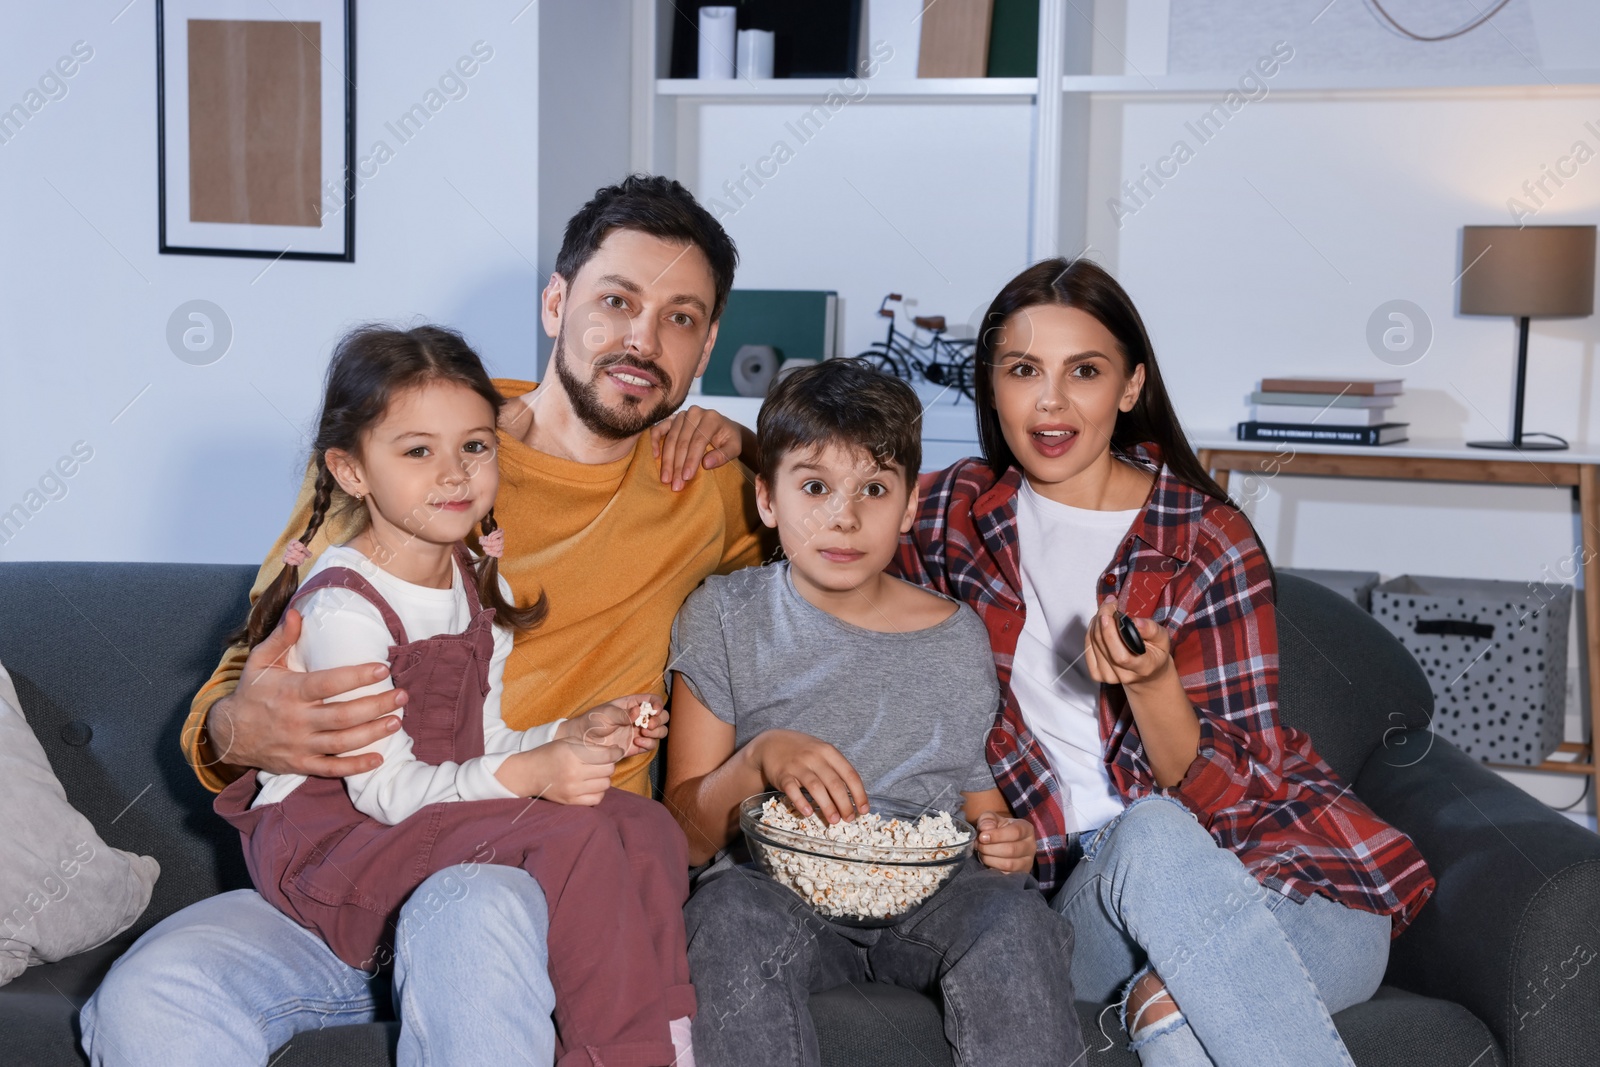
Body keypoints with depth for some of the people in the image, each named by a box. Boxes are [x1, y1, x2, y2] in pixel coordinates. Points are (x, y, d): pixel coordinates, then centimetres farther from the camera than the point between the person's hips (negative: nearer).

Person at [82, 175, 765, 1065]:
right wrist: (236, 731, -16)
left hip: (552, 884, 0)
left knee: (472, 917, -38)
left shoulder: (698, 491, 13)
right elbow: (254, 665, 10)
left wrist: (738, 444, 10)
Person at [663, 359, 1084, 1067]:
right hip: (777, 887, -1)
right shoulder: (725, 617, 5)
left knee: (1012, 917, -31)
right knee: (731, 913, -35)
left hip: (925, 899, 1)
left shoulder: (957, 639, 10)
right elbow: (684, 834, 2)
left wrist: (1006, 843, -6)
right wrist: (761, 758, -18)